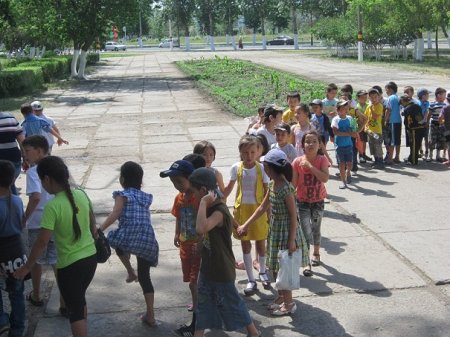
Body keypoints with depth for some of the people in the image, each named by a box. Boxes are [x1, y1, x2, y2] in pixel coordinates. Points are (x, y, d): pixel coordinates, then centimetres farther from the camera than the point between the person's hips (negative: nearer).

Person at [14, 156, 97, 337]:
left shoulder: (53, 206, -22)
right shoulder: (81, 194, -3)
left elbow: (42, 242, -20)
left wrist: (26, 268, -9)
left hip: (70, 265, -7)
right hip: (91, 257, 7)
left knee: (75, 310, 7)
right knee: (80, 300, 27)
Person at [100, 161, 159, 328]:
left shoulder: (123, 195, 1)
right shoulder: (146, 197, 18)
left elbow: (115, 214, -16)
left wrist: (99, 230, -24)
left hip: (129, 238, -5)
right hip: (148, 242, 5)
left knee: (118, 241, 32)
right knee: (145, 277, 14)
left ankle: (130, 272, 24)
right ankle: (150, 316, 13)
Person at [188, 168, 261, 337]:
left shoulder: (219, 211, -27)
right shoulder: (210, 207, 2)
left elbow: (201, 229, -44)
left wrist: (203, 202, -37)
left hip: (222, 270, -8)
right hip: (208, 267, 8)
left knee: (231, 302, 10)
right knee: (203, 303, 15)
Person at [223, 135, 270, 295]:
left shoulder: (261, 168, -9)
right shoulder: (236, 168, -4)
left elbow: (267, 191, -4)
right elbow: (229, 188, 9)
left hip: (258, 208, -1)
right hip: (241, 208, 2)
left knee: (261, 242, 12)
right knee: (245, 243, 6)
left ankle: (262, 272, 37)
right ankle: (251, 280, 16)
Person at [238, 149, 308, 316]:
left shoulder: (286, 188, -24)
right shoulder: (272, 184, 2)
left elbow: (293, 215, -20)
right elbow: (263, 207, 9)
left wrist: (292, 240, -19)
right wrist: (246, 225, 9)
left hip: (286, 231, -8)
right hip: (275, 230, 8)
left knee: (283, 268, 3)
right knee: (275, 266, 18)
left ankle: (289, 303, 19)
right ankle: (281, 297, 35)